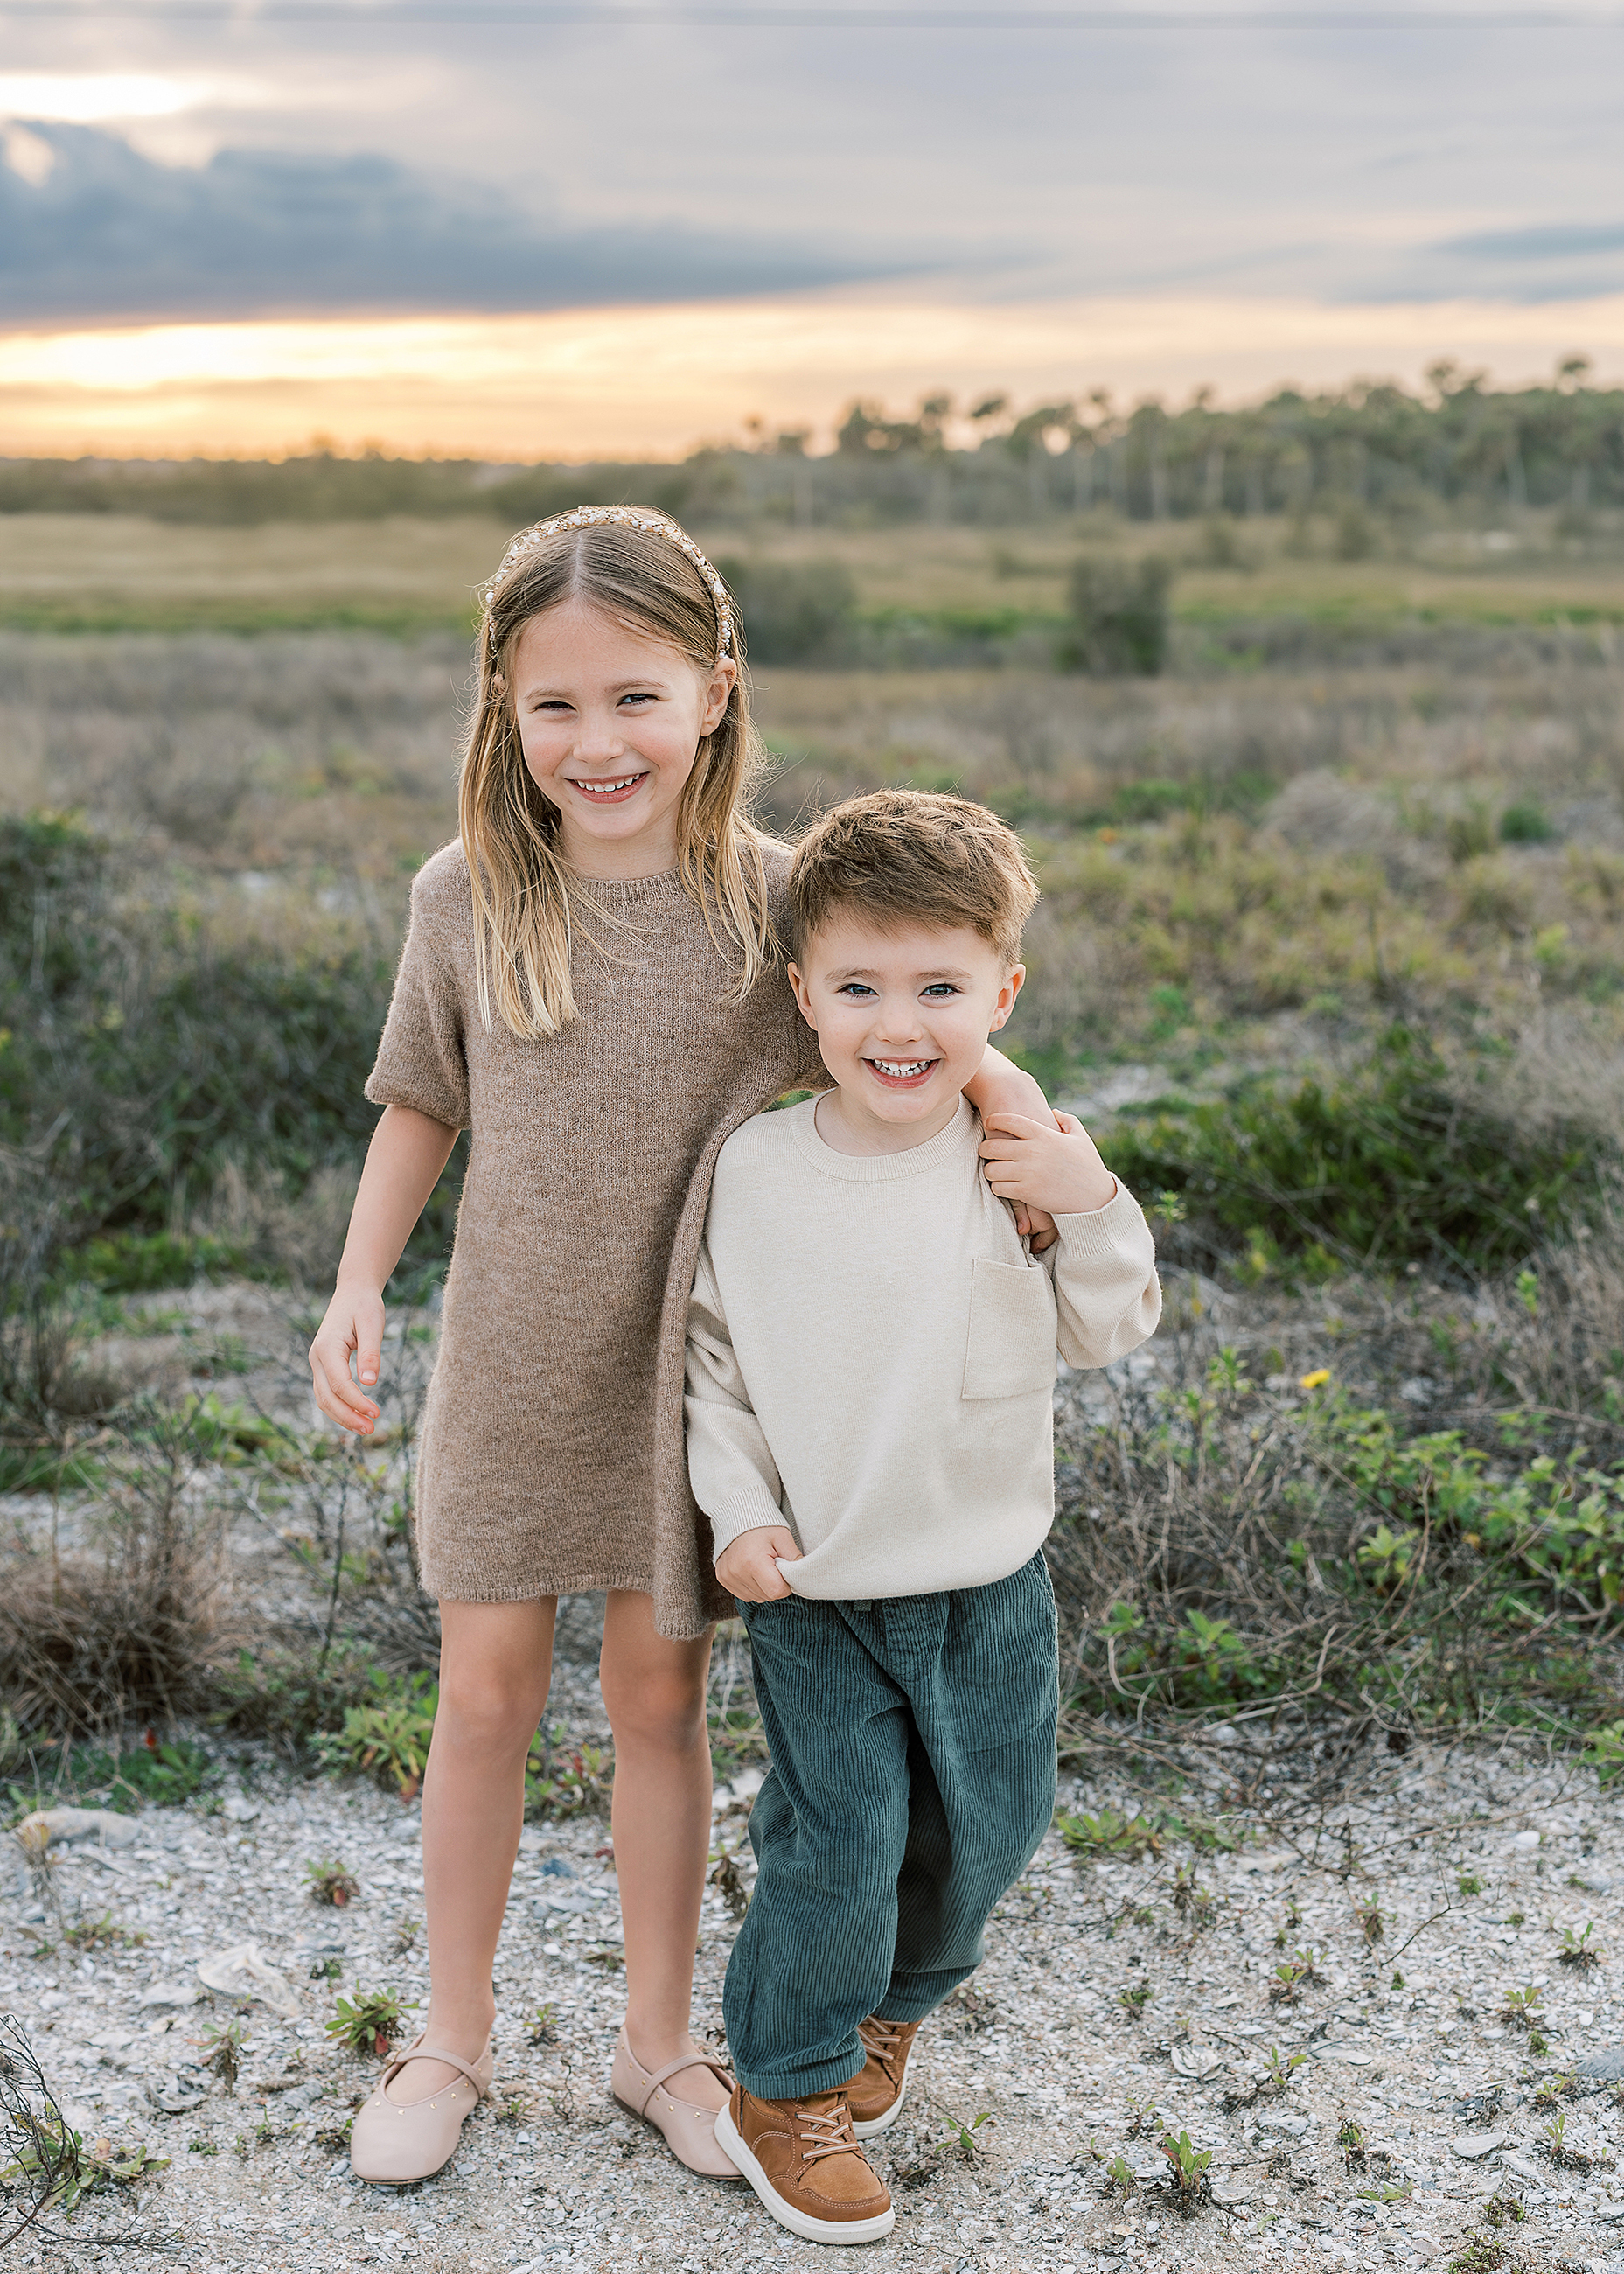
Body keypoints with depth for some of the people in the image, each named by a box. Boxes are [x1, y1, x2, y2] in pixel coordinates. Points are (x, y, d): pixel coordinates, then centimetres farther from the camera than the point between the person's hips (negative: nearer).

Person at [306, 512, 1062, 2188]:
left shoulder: (777, 901, -13)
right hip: (509, 1368, 1)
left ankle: (657, 2042, 33)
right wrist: (358, 1285, -4)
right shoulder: (468, 896, -10)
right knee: (485, 1695, 11)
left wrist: (1034, 1132, -22)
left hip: (688, 1378, 0)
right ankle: (452, 2039, 32)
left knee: (660, 1699, 13)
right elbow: (423, 1104, 4)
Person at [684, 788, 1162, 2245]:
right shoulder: (757, 1167, -8)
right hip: (814, 1591, -1)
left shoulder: (1023, 1168, -9)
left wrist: (1096, 1208, -19)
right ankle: (783, 2092, 26)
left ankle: (897, 2003, 46)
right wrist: (737, 1512, -7)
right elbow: (711, 1354, 3)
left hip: (990, 1583, 2)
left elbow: (1107, 1336, -2)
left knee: (985, 1830, 15)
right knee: (837, 1849, 2)